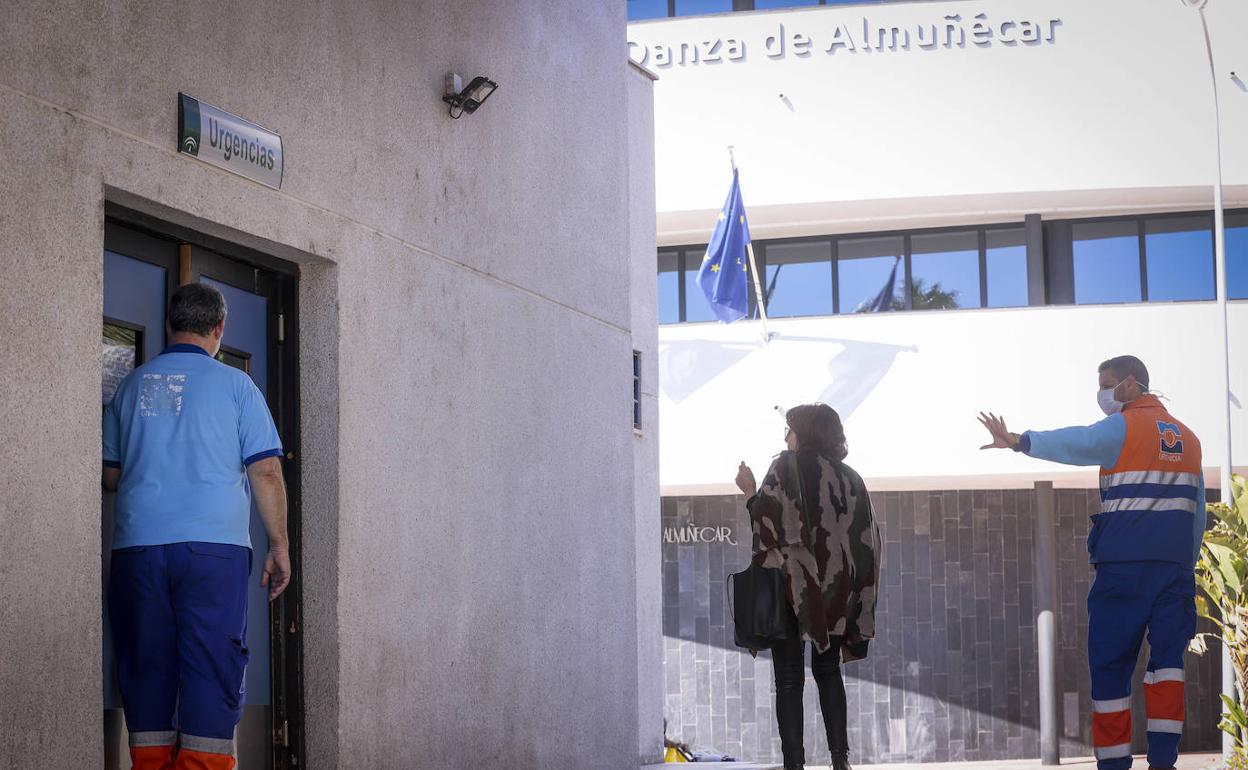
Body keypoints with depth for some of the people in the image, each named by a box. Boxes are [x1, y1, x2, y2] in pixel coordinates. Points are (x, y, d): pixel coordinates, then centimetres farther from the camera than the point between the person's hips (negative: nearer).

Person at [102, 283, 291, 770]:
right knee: (212, 669, -3)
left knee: (146, 669, 7)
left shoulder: (133, 384, 13)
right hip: (214, 546, -3)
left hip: (138, 546, 3)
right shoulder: (235, 385, 4)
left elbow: (111, 476, 18)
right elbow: (266, 472, -1)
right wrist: (280, 546, 6)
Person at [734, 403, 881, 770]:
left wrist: (750, 491, 7)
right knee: (828, 671, 16)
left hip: (791, 589, -4)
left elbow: (765, 522, -11)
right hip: (835, 590, 5)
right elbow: (867, 538, 7)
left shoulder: (786, 468, -5)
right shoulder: (849, 478, 9)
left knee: (789, 678, -1)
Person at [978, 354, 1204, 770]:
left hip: (1124, 565, -5)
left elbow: (1074, 444, -22)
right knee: (1167, 657, 6)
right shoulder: (1186, 436, 17)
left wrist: (1019, 441, -30)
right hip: (1174, 564, 6)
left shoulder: (1124, 427, -3)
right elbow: (1198, 512, 19)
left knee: (1111, 662, 1)